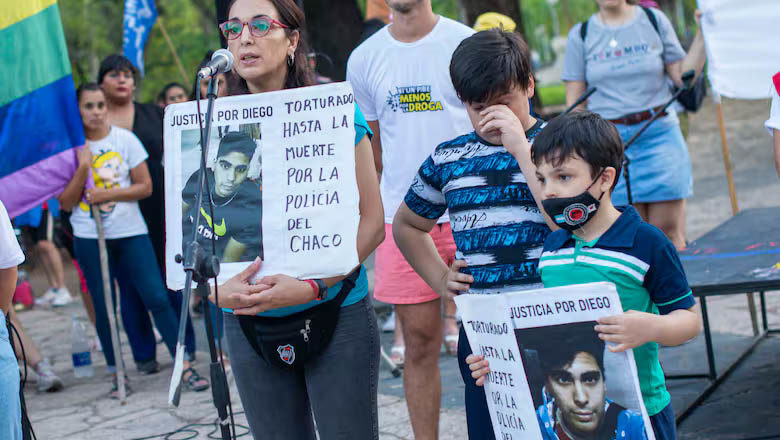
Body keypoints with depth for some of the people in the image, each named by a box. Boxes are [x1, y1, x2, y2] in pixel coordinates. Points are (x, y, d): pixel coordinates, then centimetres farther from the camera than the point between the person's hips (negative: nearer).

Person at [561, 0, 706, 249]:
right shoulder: (580, 35, 6)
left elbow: (683, 76, 6)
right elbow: (574, 104, 6)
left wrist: (703, 34, -3)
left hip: (659, 134, 0)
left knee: (668, 231, -2)